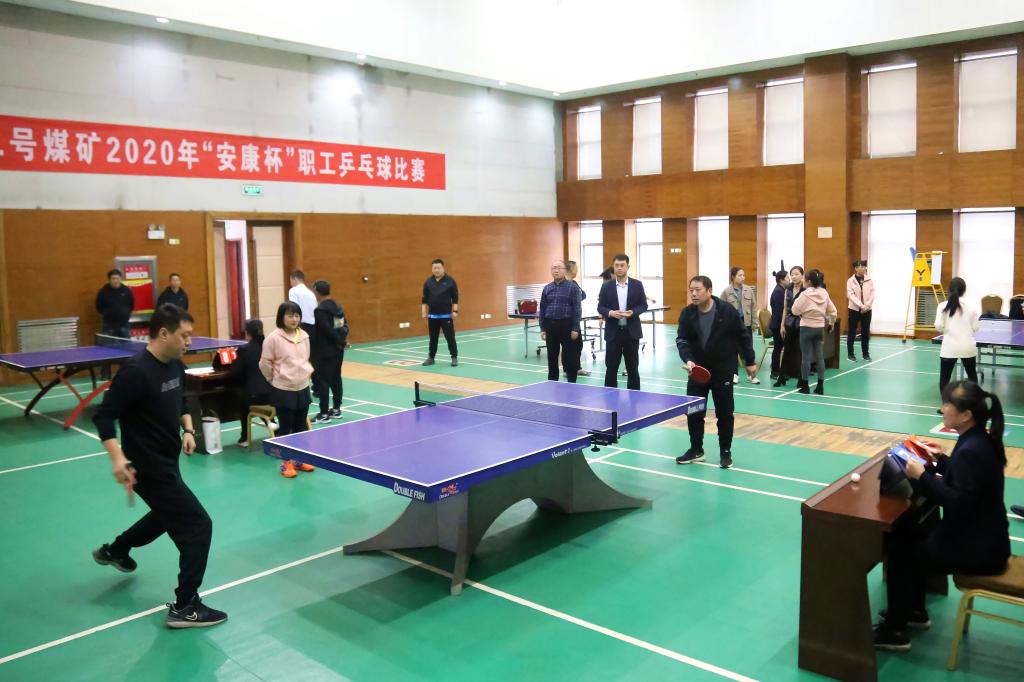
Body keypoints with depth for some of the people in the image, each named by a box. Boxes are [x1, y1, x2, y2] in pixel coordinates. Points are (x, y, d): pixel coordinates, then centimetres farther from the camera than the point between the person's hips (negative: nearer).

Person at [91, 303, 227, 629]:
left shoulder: (176, 366, 2)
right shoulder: (136, 372, -25)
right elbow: (104, 416, -23)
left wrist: (188, 430, 2)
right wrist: (117, 457, -32)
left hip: (166, 462, 10)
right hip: (149, 467, -10)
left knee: (168, 515, 34)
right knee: (198, 526, -9)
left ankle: (114, 550, 59)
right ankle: (185, 607, 2)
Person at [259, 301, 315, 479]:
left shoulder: (304, 336, 2)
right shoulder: (274, 338, -14)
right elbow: (265, 363, -8)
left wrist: (304, 375, 10)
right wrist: (275, 380, 2)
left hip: (303, 388, 5)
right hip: (283, 391, -5)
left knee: (301, 427, 14)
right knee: (285, 428, 4)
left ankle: (299, 459, 26)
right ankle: (286, 463, 14)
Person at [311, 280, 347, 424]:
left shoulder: (320, 310, -16)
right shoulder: (338, 307, 9)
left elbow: (328, 330, -21)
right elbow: (345, 326, 8)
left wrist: (339, 340, -9)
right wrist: (342, 339, -1)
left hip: (325, 351, -8)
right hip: (338, 350, 8)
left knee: (323, 381, -3)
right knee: (336, 379, 14)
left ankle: (324, 414, -1)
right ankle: (336, 409, 21)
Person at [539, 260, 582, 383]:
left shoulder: (572, 287, -3)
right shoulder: (547, 288, 10)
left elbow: (577, 309, -7)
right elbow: (542, 309, 12)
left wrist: (575, 328, -12)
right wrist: (542, 328, 6)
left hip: (566, 325, -4)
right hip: (550, 325, 4)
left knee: (569, 357, 1)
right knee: (552, 357, 10)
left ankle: (571, 383, 9)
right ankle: (552, 383, 20)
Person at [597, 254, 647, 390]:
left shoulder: (637, 285, 3)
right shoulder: (606, 286, 3)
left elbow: (643, 305, 3)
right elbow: (600, 307, 2)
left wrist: (633, 312, -16)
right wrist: (610, 313, -18)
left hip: (631, 332, 0)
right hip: (613, 332, 0)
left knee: (633, 368, 7)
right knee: (611, 368, 4)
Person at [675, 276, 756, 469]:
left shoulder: (727, 311, -13)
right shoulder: (687, 314, -6)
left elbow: (743, 336, -3)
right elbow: (682, 340, -9)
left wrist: (750, 362, 1)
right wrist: (688, 359, -27)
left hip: (723, 370, -3)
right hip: (697, 369, 3)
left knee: (724, 413, 4)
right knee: (693, 411, 5)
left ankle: (725, 452, 18)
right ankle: (696, 450, 20)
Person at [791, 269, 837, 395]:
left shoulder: (805, 294, -14)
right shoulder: (824, 294, 3)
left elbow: (795, 310, -9)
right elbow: (833, 311, 9)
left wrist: (797, 300, 6)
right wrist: (830, 323, 24)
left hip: (807, 328, -5)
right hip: (820, 328, 5)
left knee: (806, 357, 0)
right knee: (820, 357, 8)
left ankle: (805, 386, 4)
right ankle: (820, 386, 11)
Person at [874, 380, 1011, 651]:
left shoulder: (971, 451, -27)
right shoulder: (979, 440, 3)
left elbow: (959, 502, -30)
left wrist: (922, 477, -26)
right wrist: (940, 461, 8)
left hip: (977, 548, -10)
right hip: (982, 536, 10)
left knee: (899, 551, 2)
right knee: (909, 540, 21)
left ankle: (895, 631, 13)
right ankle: (915, 611, 35)